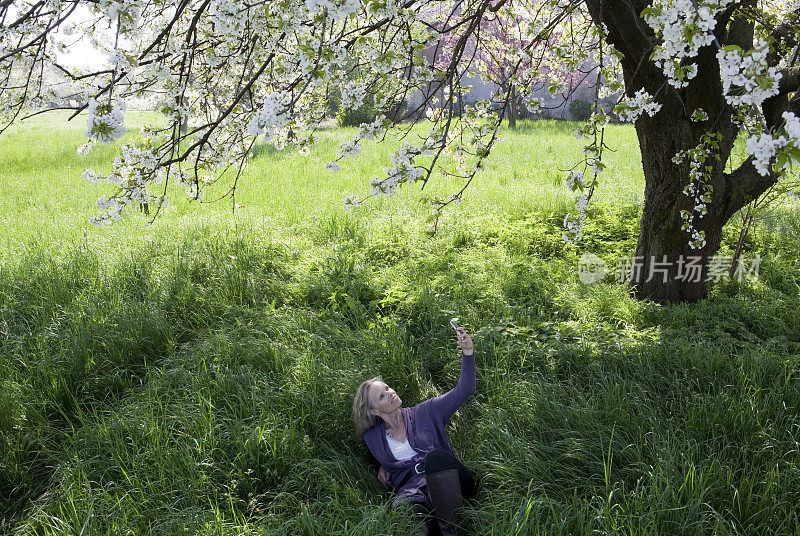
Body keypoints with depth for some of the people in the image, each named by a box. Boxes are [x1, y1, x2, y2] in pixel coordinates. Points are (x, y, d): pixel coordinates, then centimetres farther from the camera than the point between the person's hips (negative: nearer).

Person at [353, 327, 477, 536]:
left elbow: (463, 390, 7)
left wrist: (468, 353, -5)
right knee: (403, 506, -42)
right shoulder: (372, 438, 16)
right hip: (414, 491, -2)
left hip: (451, 485, 2)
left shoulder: (424, 413, 12)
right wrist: (383, 467, 15)